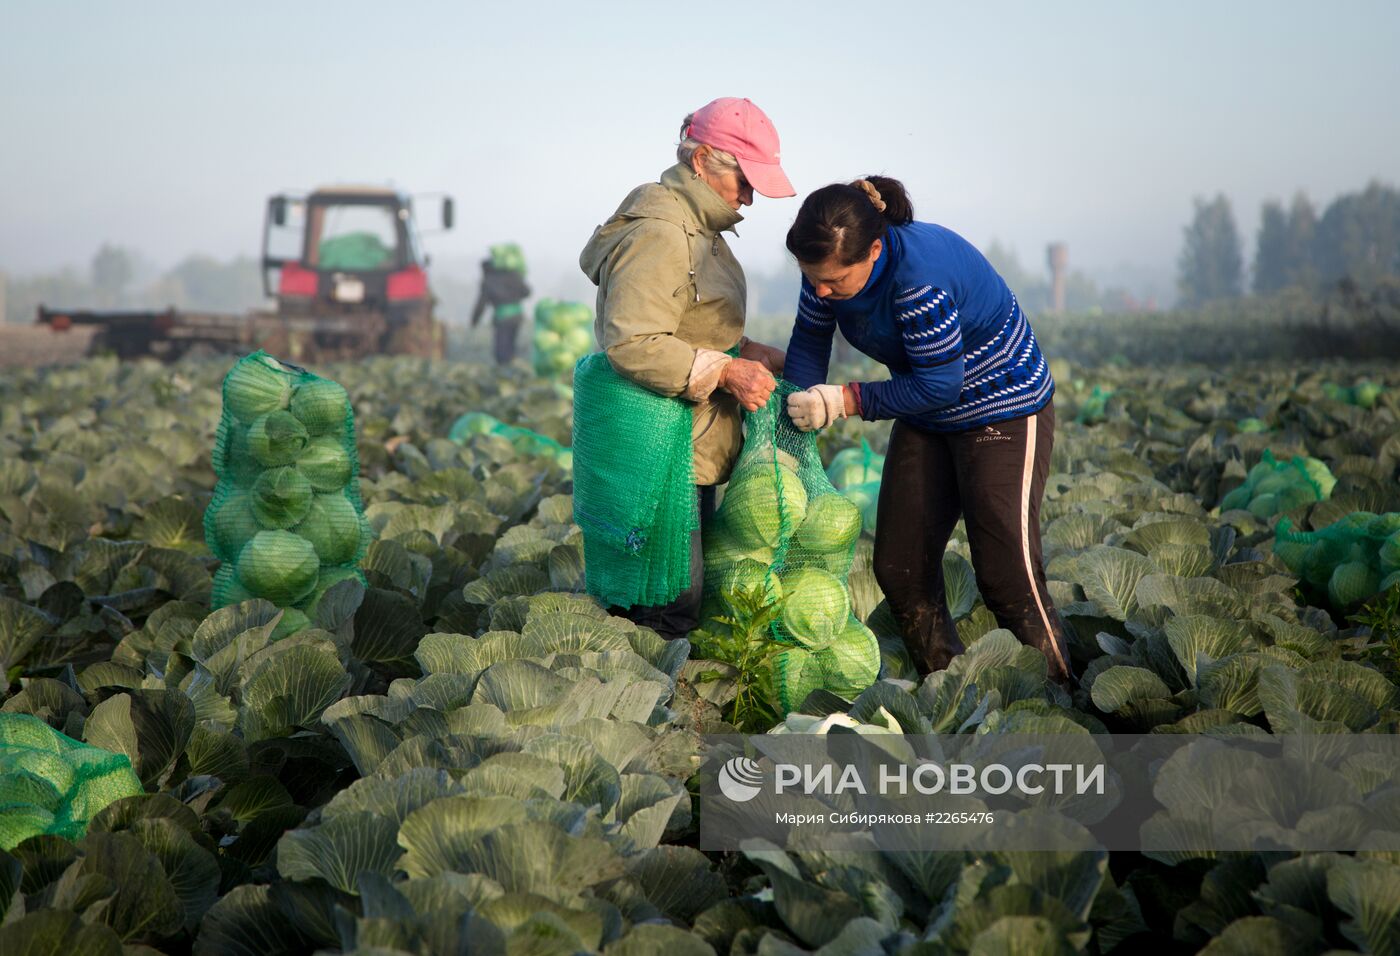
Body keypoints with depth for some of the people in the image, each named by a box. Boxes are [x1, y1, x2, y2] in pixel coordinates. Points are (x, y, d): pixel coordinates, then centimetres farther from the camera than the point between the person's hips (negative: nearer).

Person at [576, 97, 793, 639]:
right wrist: (725, 371, -25)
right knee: (670, 612, -8)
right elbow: (632, 345, -27)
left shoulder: (696, 227, 17)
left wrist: (754, 353, 12)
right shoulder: (658, 233, -18)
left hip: (693, 449, 11)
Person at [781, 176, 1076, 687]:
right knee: (898, 567, 6)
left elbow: (940, 384, -28)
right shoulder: (831, 264, -12)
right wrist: (798, 413, -9)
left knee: (1007, 574, -12)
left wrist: (846, 400, -27)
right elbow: (809, 341, 3)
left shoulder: (920, 276, -35)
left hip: (1004, 412, -8)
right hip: (927, 419, 8)